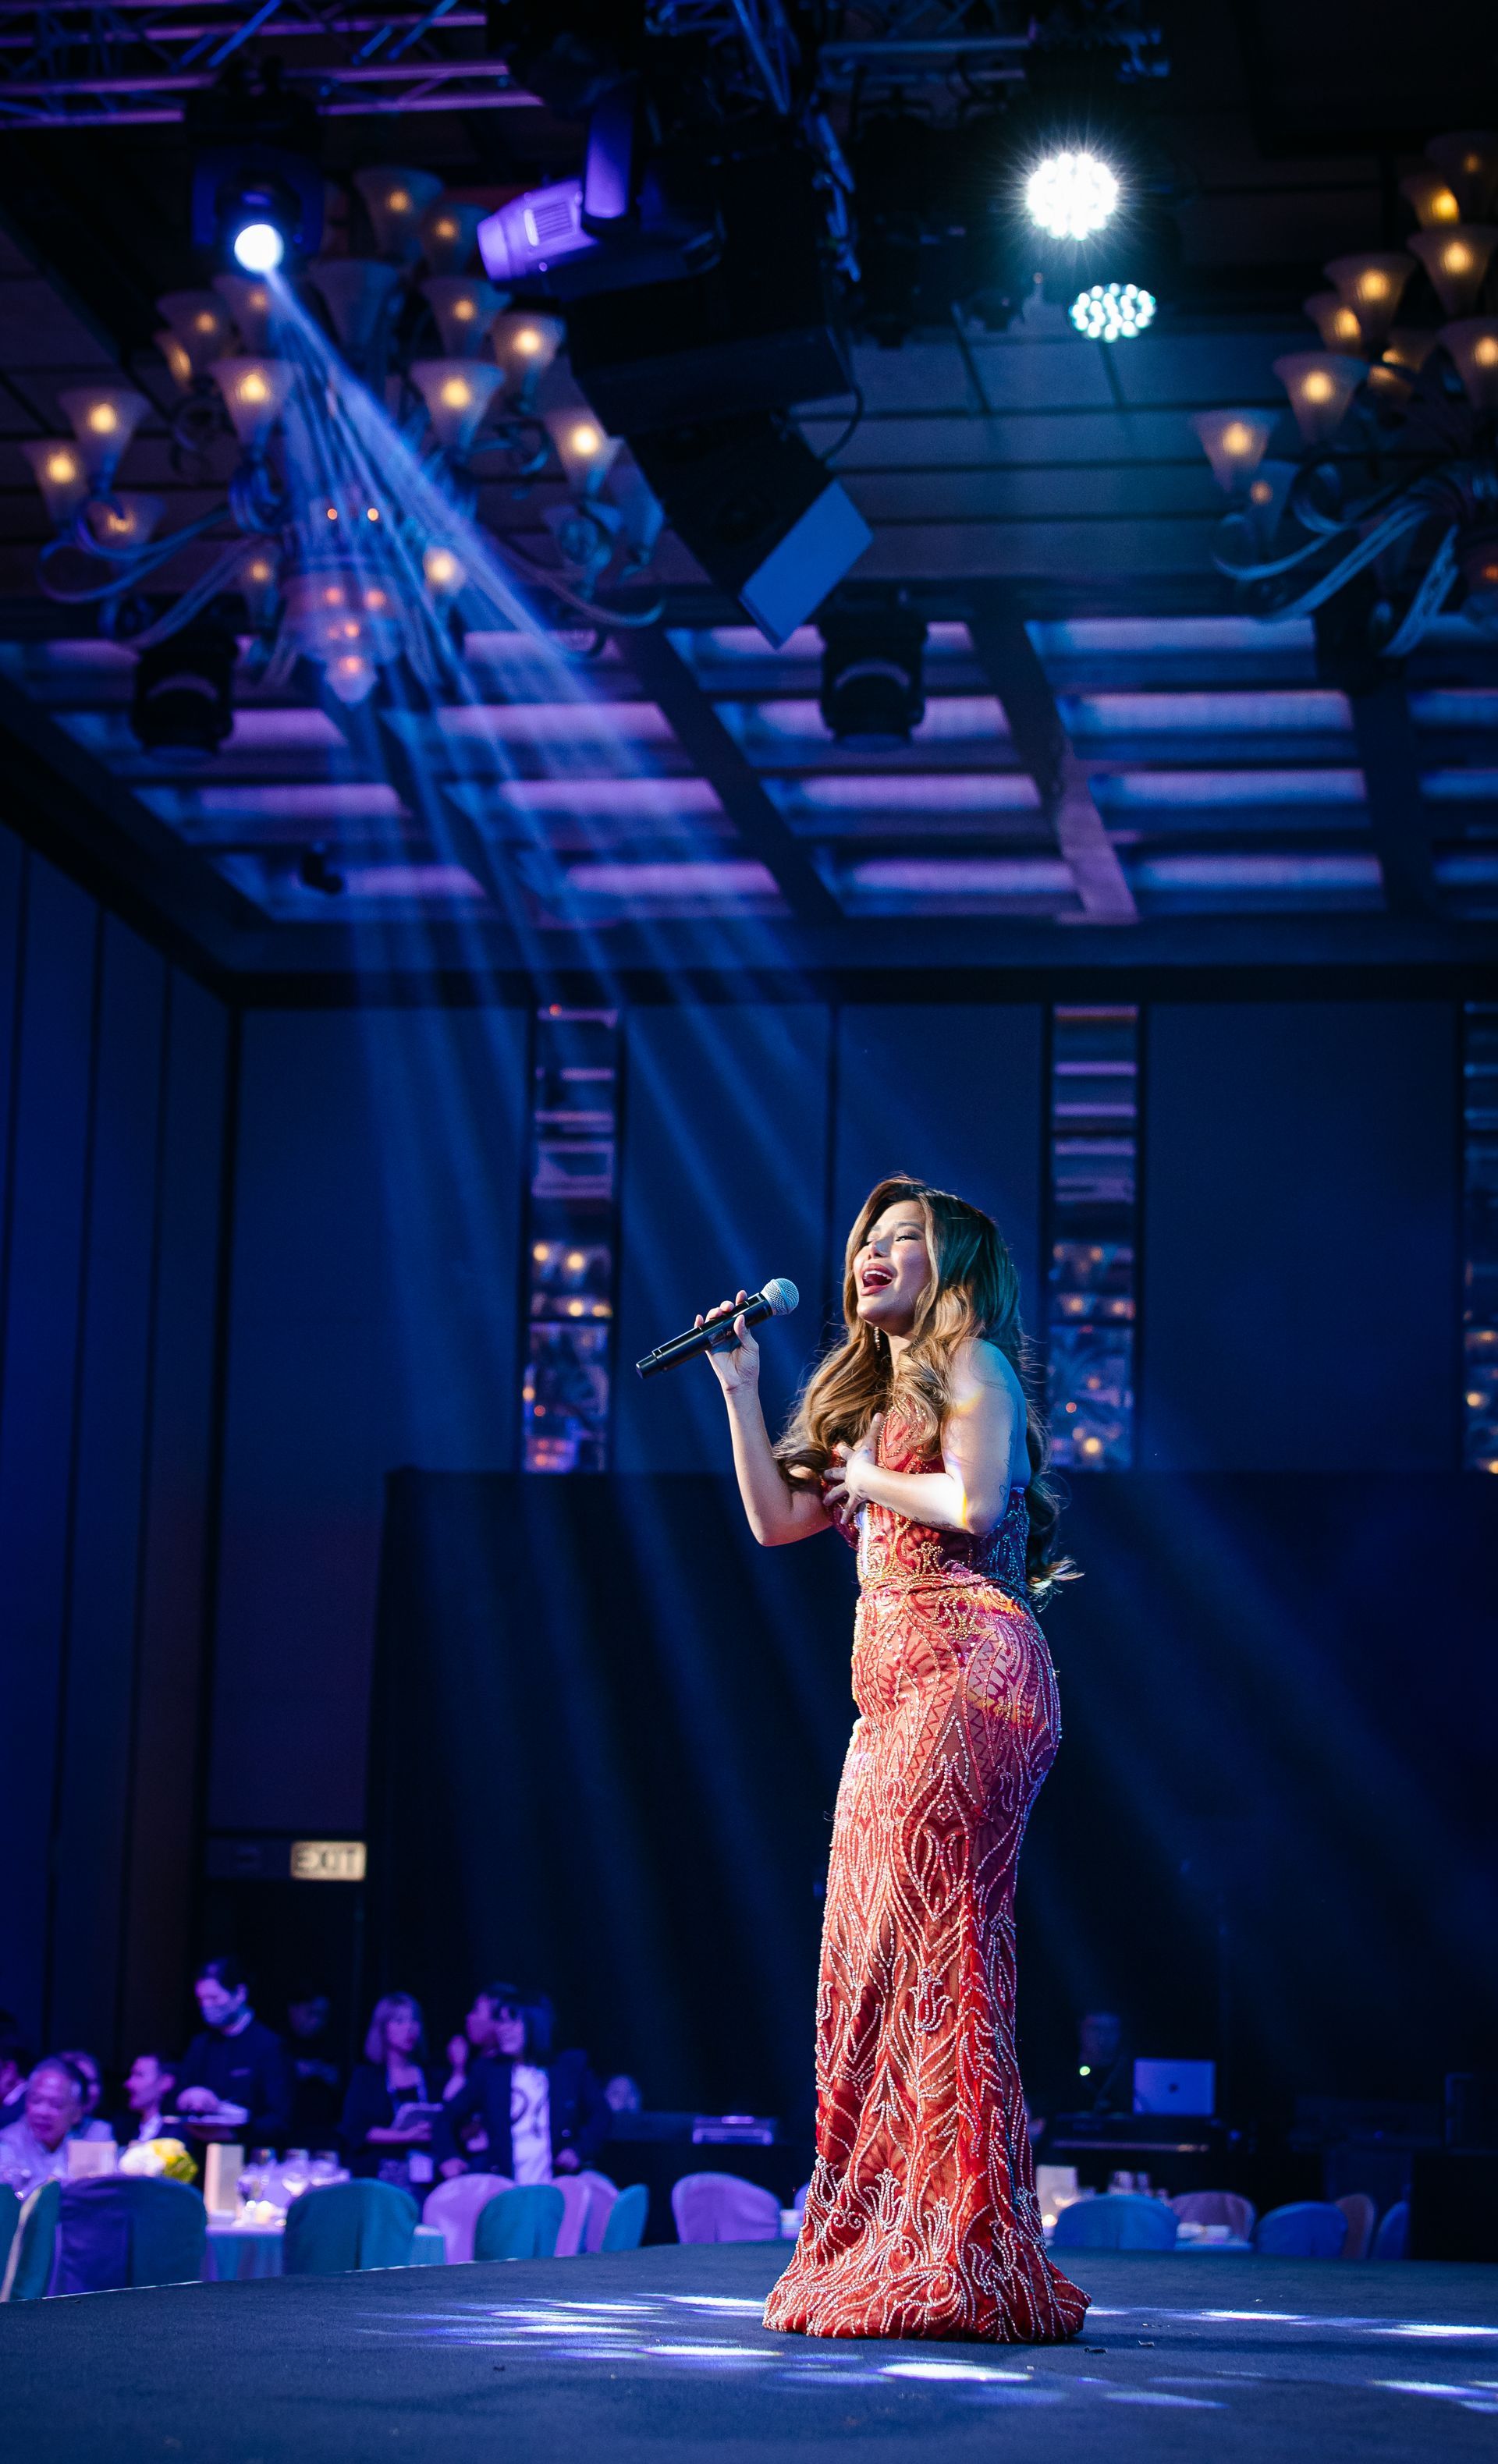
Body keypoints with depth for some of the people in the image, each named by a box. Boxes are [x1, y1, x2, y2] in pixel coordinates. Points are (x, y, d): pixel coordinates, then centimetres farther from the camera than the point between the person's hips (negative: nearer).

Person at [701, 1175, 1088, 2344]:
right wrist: (739, 1386, 20)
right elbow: (777, 1517, 23)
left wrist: (866, 1478, 0)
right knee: (875, 1962, 5)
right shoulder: (873, 1398, 27)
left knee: (933, 1947, -15)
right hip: (898, 1690, 9)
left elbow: (973, 1502, -16)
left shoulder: (973, 1365, 1)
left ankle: (964, 2260, -16)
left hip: (967, 1671, -9)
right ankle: (876, 2251, 7)